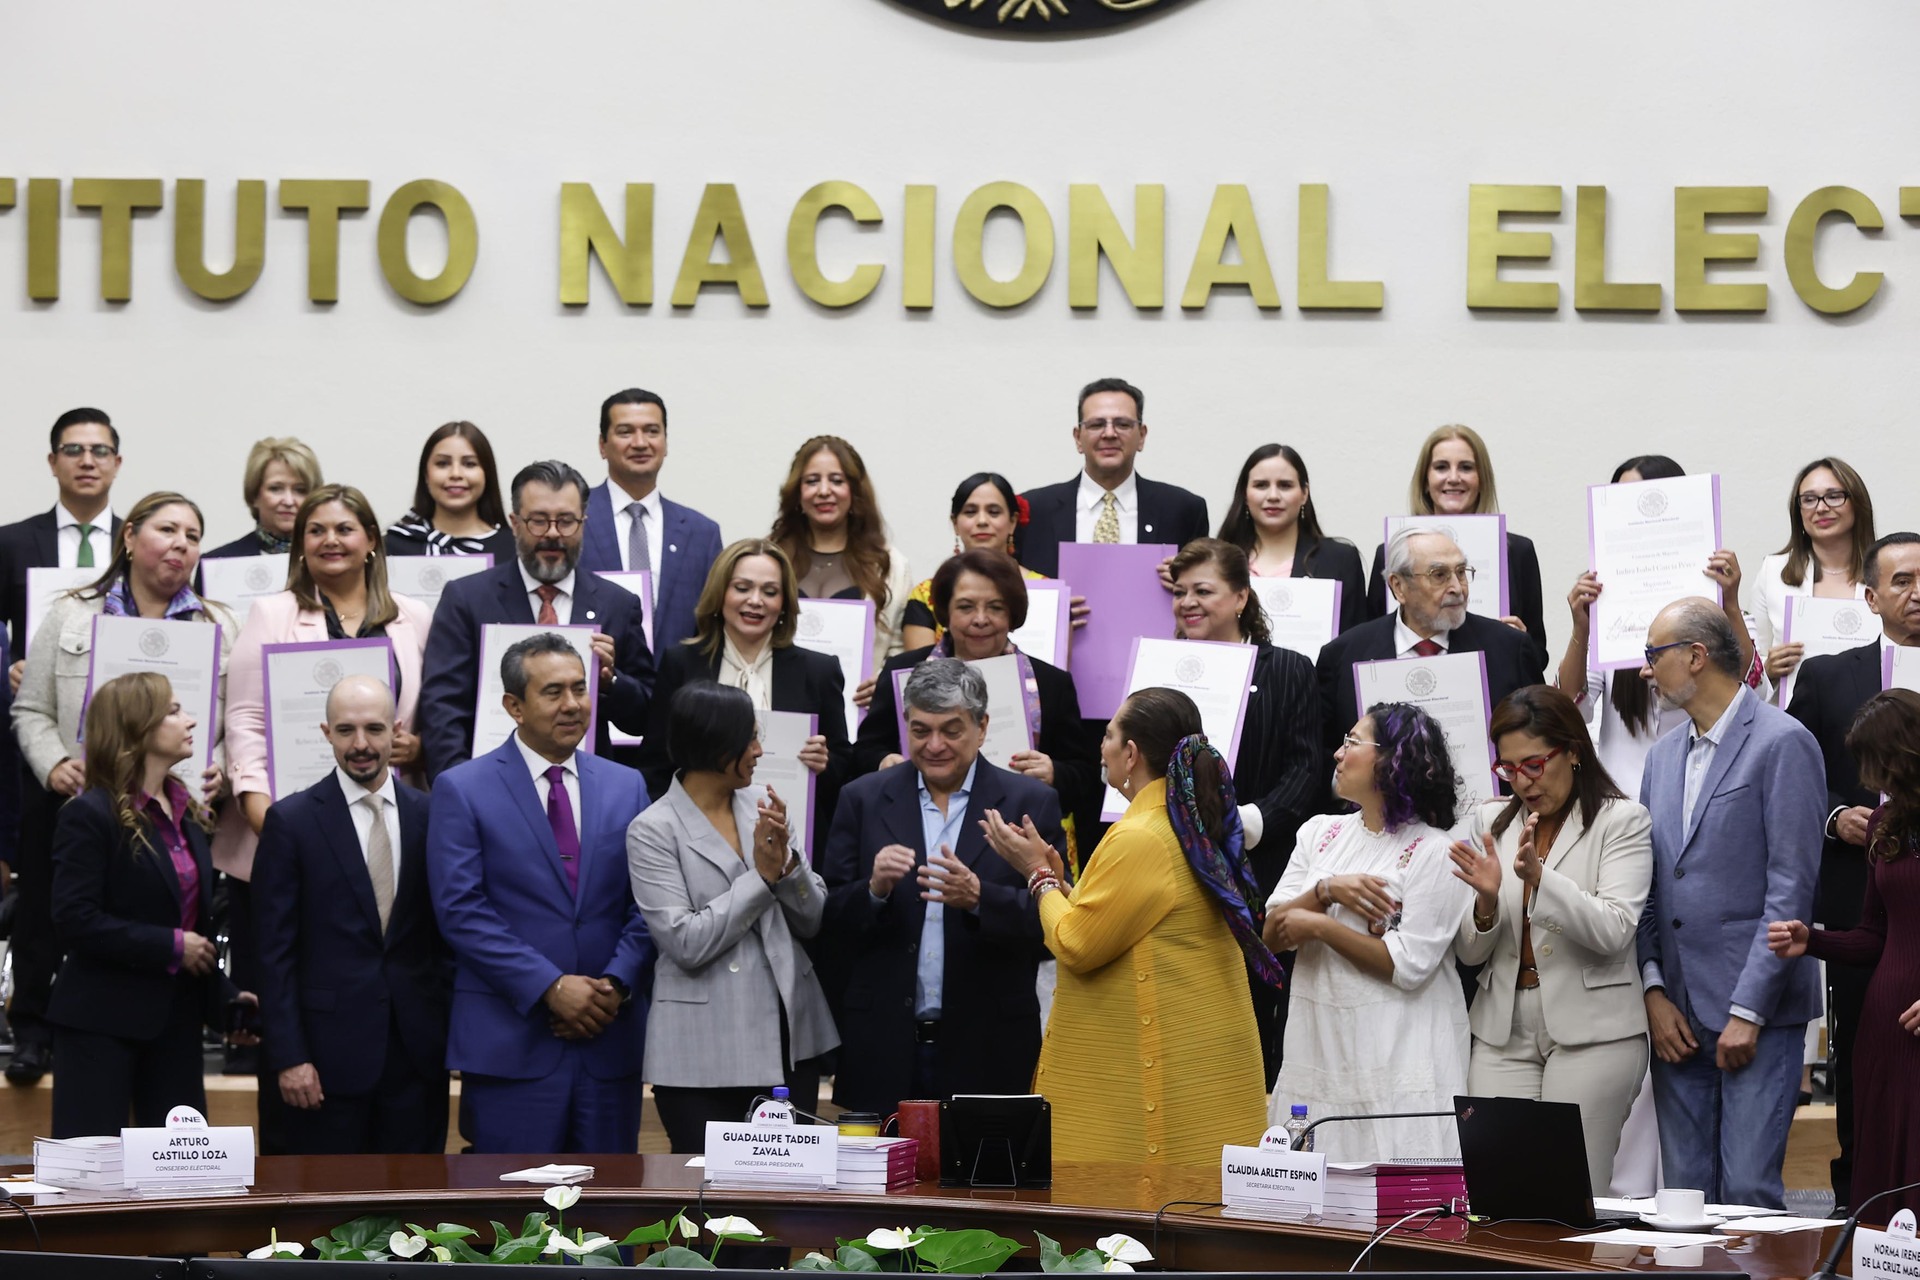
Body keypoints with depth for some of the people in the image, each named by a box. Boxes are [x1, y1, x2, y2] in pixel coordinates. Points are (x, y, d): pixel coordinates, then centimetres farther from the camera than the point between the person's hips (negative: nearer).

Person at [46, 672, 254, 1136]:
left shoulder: (186, 813, 13)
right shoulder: (90, 815, -11)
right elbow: (75, 920, -19)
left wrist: (222, 997, 8)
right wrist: (171, 946, -18)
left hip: (175, 1016, 7)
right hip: (101, 1022, -7)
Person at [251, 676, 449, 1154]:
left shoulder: (430, 816, 8)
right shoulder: (291, 821, -1)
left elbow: (447, 934, 12)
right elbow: (275, 951, -2)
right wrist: (287, 1057, -9)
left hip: (419, 1051, 3)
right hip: (330, 1051, -3)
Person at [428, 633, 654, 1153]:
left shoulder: (626, 787, 12)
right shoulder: (462, 789, 0)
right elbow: (461, 911, -8)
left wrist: (616, 985, -8)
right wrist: (549, 987, -14)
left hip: (610, 1039, 4)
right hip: (511, 1042, -4)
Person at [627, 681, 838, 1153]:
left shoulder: (762, 805, 7)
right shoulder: (654, 830, -7)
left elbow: (813, 920, 8)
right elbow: (686, 943, -14)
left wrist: (786, 862, -10)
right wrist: (760, 875, -11)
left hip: (789, 1039, 5)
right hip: (705, 1056, -5)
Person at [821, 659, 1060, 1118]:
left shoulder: (1031, 802, 3)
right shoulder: (862, 800, 8)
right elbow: (830, 922, 5)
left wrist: (978, 898, -20)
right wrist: (875, 889, -15)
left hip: (986, 1051, -1)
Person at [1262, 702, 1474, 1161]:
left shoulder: (1431, 850, -6)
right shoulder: (1320, 833, 12)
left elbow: (1408, 966, -14)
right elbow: (1272, 934, 5)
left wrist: (1321, 926, -10)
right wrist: (1327, 890, -11)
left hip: (1396, 1056, -5)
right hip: (1318, 1045, 5)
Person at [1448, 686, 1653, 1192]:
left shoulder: (1621, 821, 0)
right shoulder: (1491, 821, 12)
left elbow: (1613, 931, -13)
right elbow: (1469, 953, 11)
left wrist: (1538, 876, -24)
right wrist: (1486, 902, -11)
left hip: (1591, 1032, -4)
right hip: (1503, 1032, 4)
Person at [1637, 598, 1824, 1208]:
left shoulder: (1784, 744, -7)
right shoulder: (1664, 755, 16)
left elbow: (1790, 889, -11)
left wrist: (1749, 1011, -15)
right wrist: (1654, 991, 1)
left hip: (1757, 1015, -7)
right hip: (1677, 1017, 7)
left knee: (1747, 1193, -10)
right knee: (1684, 1195, 7)